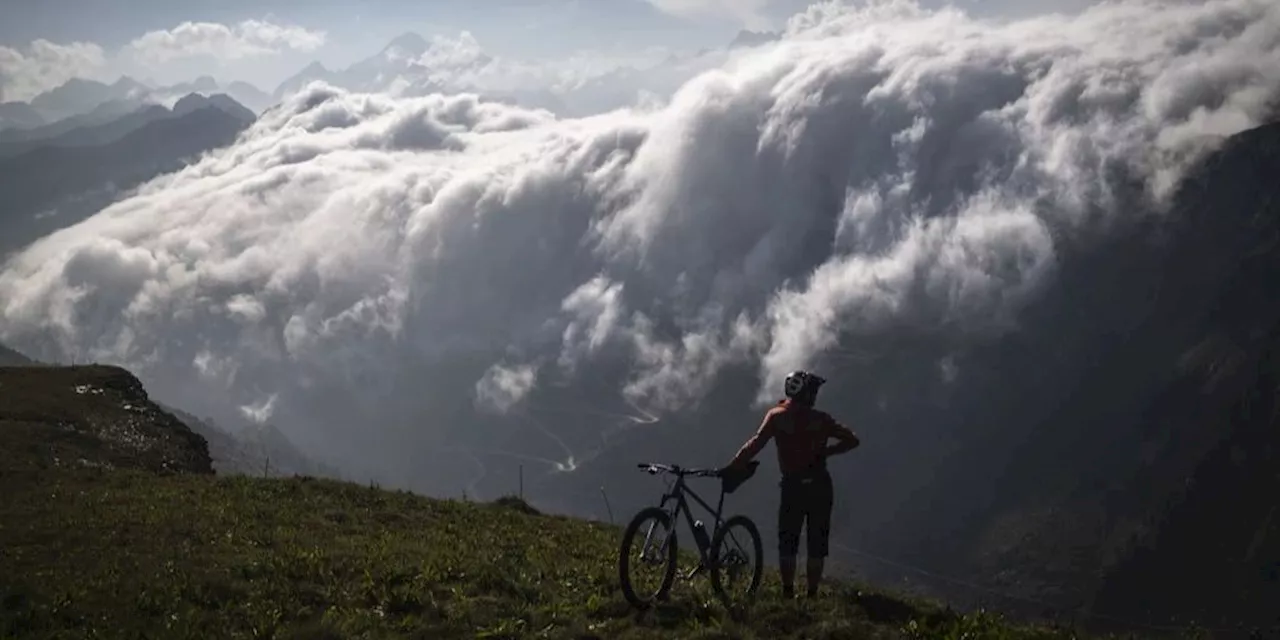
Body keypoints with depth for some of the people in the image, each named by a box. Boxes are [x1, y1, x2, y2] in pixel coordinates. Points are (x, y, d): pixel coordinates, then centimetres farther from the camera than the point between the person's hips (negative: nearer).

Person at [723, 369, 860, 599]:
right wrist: (825, 451, 12)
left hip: (792, 487, -1)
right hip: (820, 486, 1)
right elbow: (852, 440, 3)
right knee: (816, 543, 7)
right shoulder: (821, 419, 1)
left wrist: (732, 468, -12)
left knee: (787, 542, 9)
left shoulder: (777, 415, -2)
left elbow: (756, 444, -12)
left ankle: (788, 591, 5)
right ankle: (812, 592, 7)